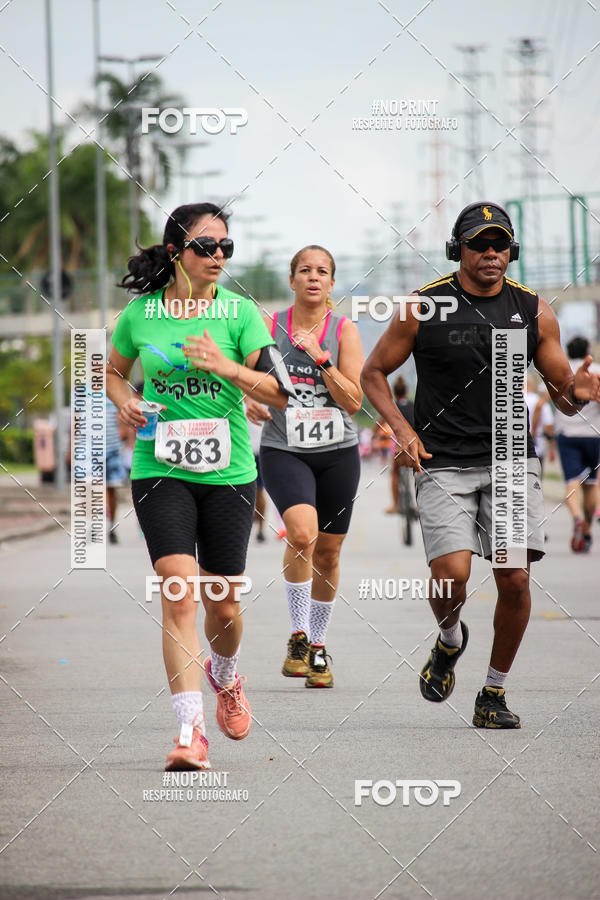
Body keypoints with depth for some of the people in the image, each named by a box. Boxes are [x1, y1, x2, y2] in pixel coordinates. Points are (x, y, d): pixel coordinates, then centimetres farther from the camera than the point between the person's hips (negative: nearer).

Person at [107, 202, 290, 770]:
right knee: (180, 594, -16)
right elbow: (114, 372, 21)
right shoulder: (140, 315, 2)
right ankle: (190, 731, -19)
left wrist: (227, 367, -22)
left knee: (222, 601, 8)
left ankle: (224, 676, 43)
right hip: (160, 470, -1)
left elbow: (280, 393, -7)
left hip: (229, 472, 1)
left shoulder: (239, 312, -2)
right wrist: (126, 404, 0)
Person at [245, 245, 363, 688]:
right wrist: (251, 405, -7)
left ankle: (318, 647, 26)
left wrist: (320, 357, -15)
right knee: (302, 534, -25)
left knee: (327, 553, 8)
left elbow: (354, 401, -6)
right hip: (283, 450, -2)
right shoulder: (270, 327, 1)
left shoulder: (344, 330, 0)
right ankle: (298, 637, -10)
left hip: (337, 453, 2)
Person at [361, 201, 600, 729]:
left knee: (515, 580, -8)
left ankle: (494, 692, 11)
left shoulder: (533, 311, 5)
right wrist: (402, 429, -7)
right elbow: (374, 373, 9)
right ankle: (450, 640, 18)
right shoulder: (423, 308, -1)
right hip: (444, 464, -2)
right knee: (452, 575, -17)